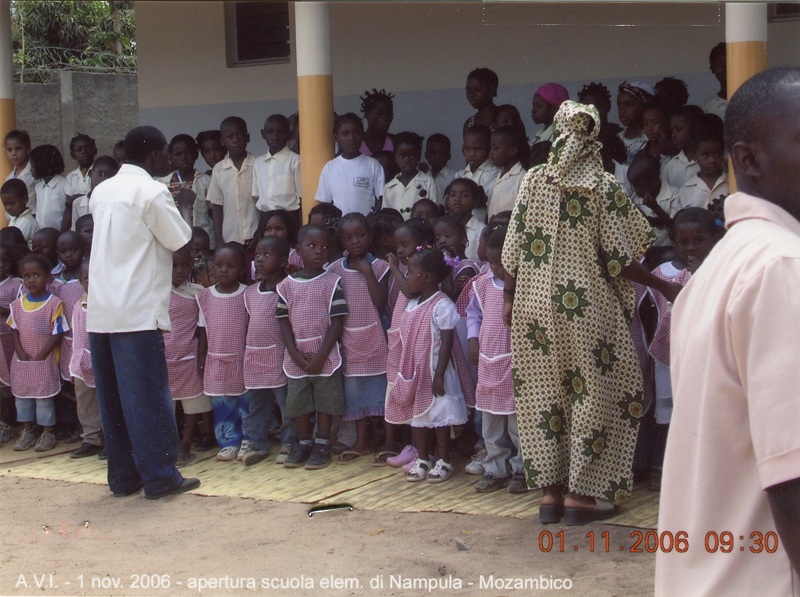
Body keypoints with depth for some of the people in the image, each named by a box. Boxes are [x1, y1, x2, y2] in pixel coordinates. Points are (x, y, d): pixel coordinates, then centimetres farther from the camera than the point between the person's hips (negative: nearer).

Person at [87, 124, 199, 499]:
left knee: (113, 397, 10)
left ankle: (123, 476, 16)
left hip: (101, 310, 7)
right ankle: (160, 476, 1)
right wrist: (185, 209, 13)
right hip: (137, 311, -7)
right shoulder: (152, 193, -9)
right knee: (148, 395, -3)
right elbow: (180, 240, -5)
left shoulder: (102, 191, 13)